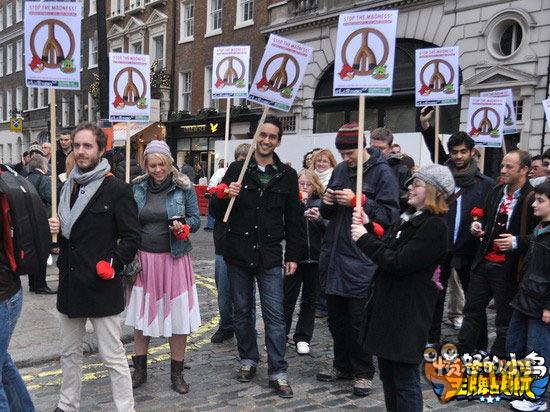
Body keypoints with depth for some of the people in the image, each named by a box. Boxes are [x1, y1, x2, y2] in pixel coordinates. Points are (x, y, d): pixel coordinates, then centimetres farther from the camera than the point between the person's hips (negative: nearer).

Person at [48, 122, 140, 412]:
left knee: (112, 356, 0)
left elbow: (131, 237, -10)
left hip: (102, 286, -7)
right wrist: (55, 230, 3)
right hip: (70, 283, 7)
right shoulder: (68, 187, 12)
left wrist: (112, 263, -20)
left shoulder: (117, 189, -10)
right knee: (70, 353, 20)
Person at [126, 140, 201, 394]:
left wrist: (184, 227, -20)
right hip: (144, 258, 2)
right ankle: (140, 370, 28)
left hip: (174, 259, -2)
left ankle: (177, 373, 20)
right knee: (141, 315, 10)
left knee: (178, 315, 3)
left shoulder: (183, 187, -4)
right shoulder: (138, 188, 3)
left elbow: (195, 219, 1)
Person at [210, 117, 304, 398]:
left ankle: (278, 372, 8)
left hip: (269, 255, -1)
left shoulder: (287, 175, 4)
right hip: (238, 253, 1)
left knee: (274, 315, 0)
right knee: (242, 311, 12)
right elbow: (216, 212, 3)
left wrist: (293, 255, 5)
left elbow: (293, 218, 8)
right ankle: (248, 360, 29)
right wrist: (226, 196, -18)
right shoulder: (236, 170, 2)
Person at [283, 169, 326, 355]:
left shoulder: (320, 203, 5)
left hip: (315, 258, 2)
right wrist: (301, 202, -17)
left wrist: (318, 218, -15)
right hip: (295, 256, -2)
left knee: (309, 300, 10)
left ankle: (302, 338, 21)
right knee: (288, 298, 3)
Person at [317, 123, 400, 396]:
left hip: (360, 261, -6)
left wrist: (357, 201, -22)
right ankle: (342, 365, 32)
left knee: (358, 320, 3)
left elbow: (389, 214, -15)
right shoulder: (340, 170, 11)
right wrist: (327, 203, -5)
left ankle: (363, 373, 20)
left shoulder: (382, 173, -8)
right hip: (334, 256, 7)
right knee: (336, 317, 16)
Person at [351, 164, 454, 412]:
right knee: (388, 375, 19)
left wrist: (365, 239, -16)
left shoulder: (434, 226, -17)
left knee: (405, 380, 2)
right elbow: (386, 252, 14)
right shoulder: (410, 219, 13)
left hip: (408, 314, -9)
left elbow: (399, 263, -22)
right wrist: (367, 227, 1)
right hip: (388, 307, 9)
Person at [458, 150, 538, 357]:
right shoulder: (496, 192, 8)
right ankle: (462, 354, 27)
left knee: (505, 321, 8)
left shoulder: (533, 198, -14)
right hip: (484, 261, 7)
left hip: (508, 270, -6)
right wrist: (478, 224, 4)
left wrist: (516, 242, -26)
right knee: (472, 311, 15)